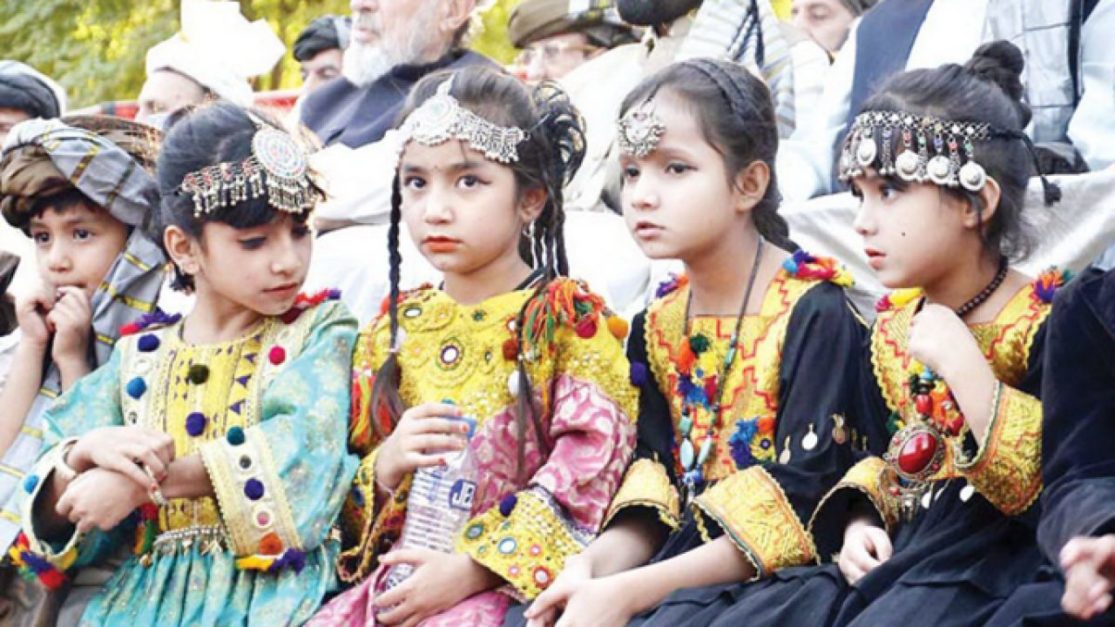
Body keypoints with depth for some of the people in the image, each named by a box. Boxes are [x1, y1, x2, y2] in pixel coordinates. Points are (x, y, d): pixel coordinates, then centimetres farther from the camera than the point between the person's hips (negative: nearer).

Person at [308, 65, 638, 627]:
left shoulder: (570, 319, 1)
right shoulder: (395, 328, 16)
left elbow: (585, 475, -9)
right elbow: (351, 505, 19)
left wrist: (470, 568, -17)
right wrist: (387, 467, -5)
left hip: (514, 580, -5)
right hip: (396, 576, 5)